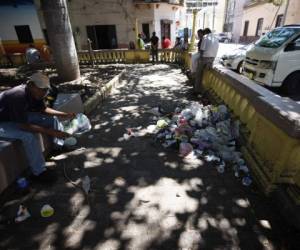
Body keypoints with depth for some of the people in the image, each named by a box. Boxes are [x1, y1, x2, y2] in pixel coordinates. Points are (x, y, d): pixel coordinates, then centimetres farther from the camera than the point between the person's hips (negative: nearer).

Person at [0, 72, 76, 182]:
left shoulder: (34, 93, -12)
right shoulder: (18, 96, -36)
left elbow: (43, 109, 3)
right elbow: (23, 126, -36)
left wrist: (64, 115, -10)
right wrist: (50, 132, -38)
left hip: (21, 117, 8)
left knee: (51, 118, -1)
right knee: (30, 135, -33)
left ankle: (61, 145, 15)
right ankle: (39, 172, -20)